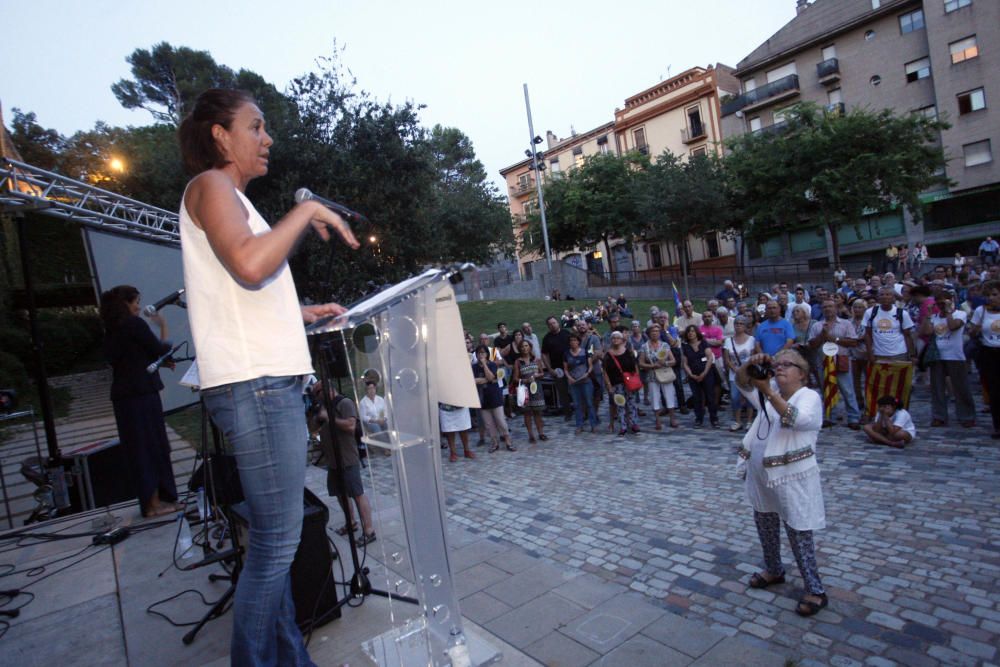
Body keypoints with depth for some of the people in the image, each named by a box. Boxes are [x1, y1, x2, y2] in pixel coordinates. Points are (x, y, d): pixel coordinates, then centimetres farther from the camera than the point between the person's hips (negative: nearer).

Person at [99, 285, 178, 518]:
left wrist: (161, 362, 18)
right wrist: (163, 326, 6)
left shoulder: (111, 330, 13)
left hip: (122, 394, 8)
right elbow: (161, 350, -7)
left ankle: (150, 500, 21)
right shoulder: (134, 324, -10)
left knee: (137, 449, 12)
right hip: (141, 393, -8)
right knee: (152, 447, -1)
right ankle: (154, 503, 3)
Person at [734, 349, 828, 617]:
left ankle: (815, 591, 16)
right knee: (765, 526, 21)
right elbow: (741, 380, -7)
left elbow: (795, 418, -31)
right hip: (762, 475, 7)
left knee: (798, 534, 1)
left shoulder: (810, 396, -12)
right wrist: (751, 364, -29)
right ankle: (774, 570, 41)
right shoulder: (769, 391, 6)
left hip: (793, 478, -7)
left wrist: (768, 391, -39)